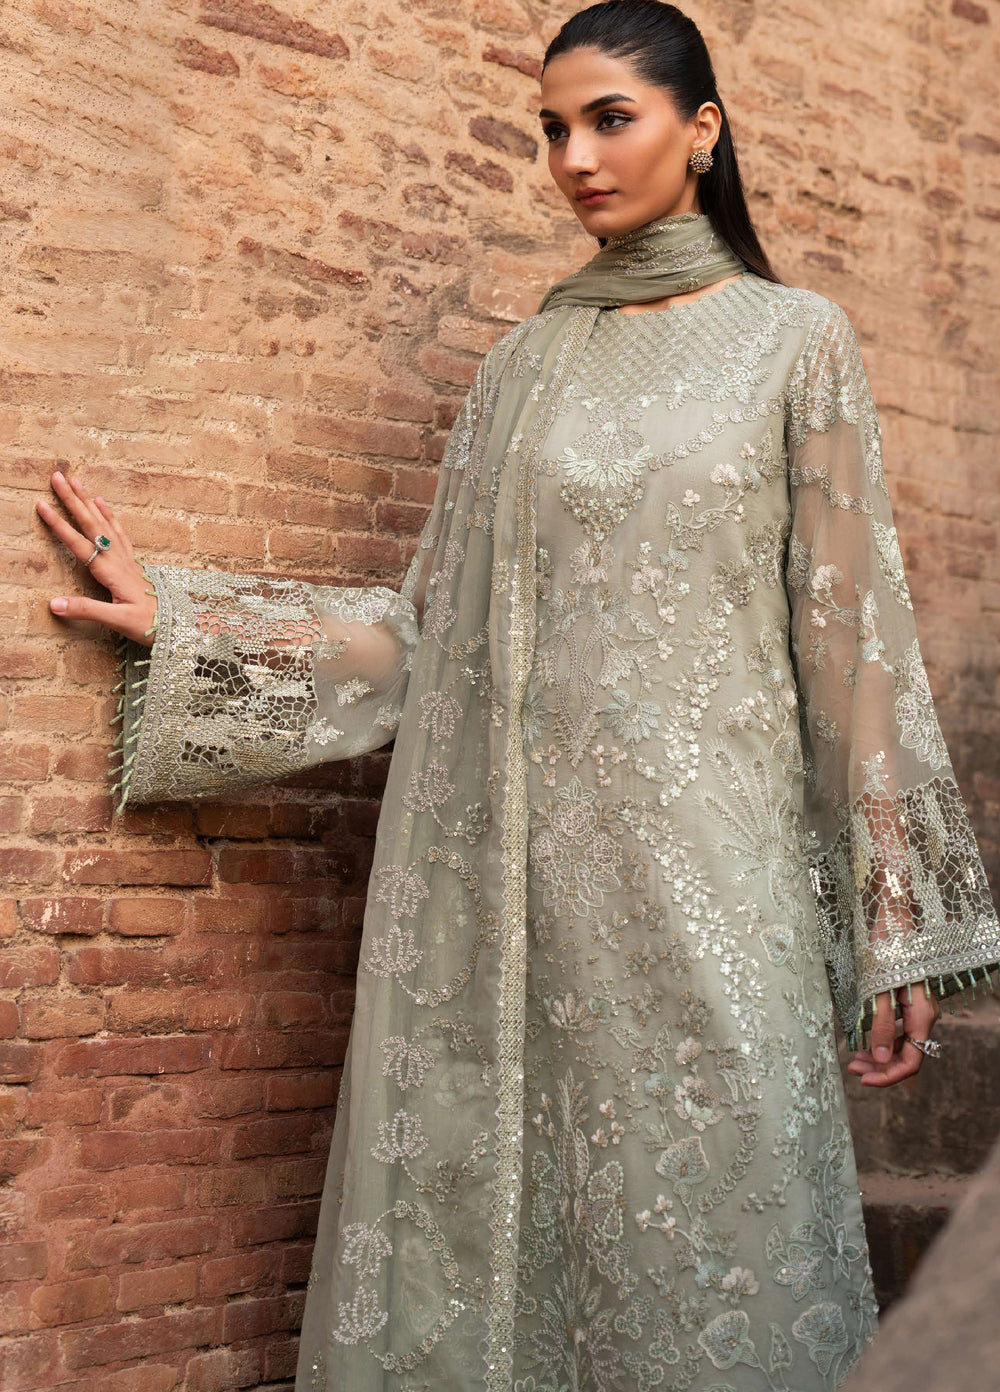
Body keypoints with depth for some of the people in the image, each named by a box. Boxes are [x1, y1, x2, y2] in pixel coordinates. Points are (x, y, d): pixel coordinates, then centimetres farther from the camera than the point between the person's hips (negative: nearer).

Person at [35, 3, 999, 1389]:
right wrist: (179, 619, 8)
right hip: (521, 866, 3)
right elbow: (434, 623, 11)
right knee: (495, 1230, 5)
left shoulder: (794, 338, 4)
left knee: (706, 1236, -2)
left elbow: (849, 631, -1)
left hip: (709, 864, -3)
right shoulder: (526, 361, 13)